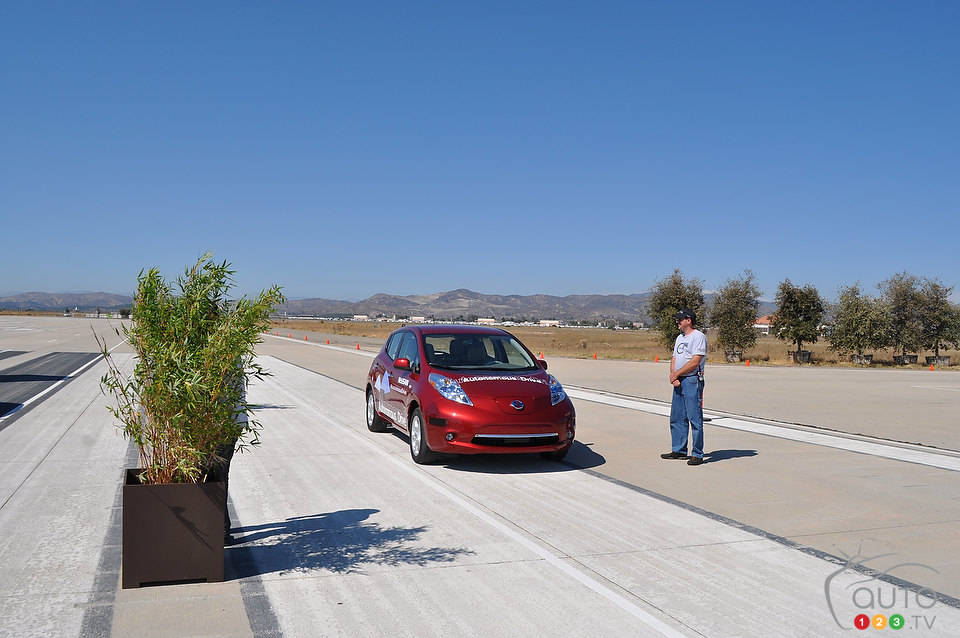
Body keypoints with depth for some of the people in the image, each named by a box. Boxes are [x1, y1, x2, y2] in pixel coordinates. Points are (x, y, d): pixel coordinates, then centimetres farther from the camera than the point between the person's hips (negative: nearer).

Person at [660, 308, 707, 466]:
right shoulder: (680, 338, 20)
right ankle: (678, 450, 22)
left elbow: (695, 362, -18)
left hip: (692, 381, -9)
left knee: (695, 418, -7)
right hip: (678, 382, 9)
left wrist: (676, 374, -11)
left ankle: (697, 454, -2)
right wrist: (673, 376, -1)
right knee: (676, 418, 13)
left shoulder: (698, 337, -9)